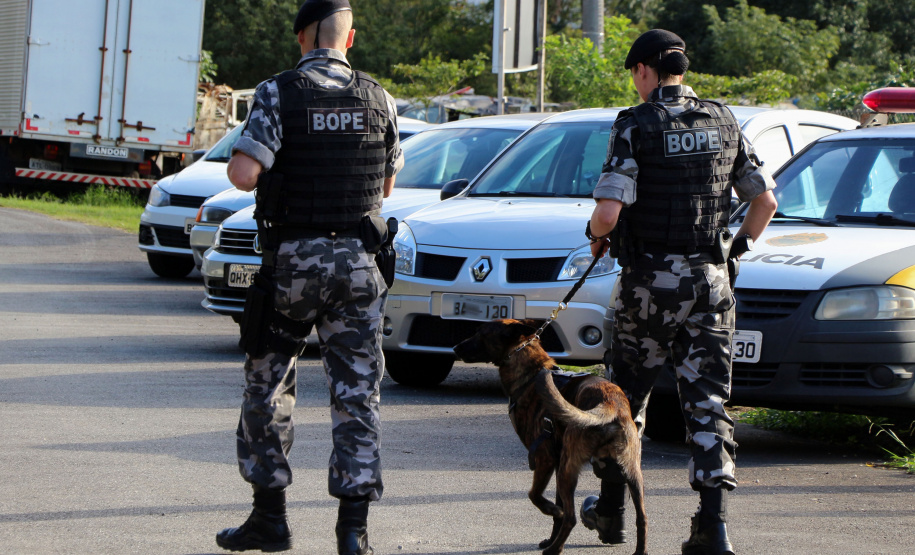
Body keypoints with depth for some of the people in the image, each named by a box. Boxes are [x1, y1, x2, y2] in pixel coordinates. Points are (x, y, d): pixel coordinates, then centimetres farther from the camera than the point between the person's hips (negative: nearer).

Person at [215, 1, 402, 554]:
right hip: (358, 260, 2)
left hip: (292, 260, -2)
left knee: (268, 387, 12)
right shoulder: (378, 98, 2)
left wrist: (239, 159, 5)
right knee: (358, 394, 3)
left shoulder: (279, 94, -9)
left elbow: (244, 174, -17)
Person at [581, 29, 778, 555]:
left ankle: (611, 509, 26)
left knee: (627, 394, 14)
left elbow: (609, 211, -19)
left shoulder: (636, 127, -10)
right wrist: (739, 247, 23)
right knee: (708, 402, 2)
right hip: (711, 281, 3)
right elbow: (766, 200, 8)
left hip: (651, 281, -3)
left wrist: (598, 237, 3)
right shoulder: (724, 122, 4)